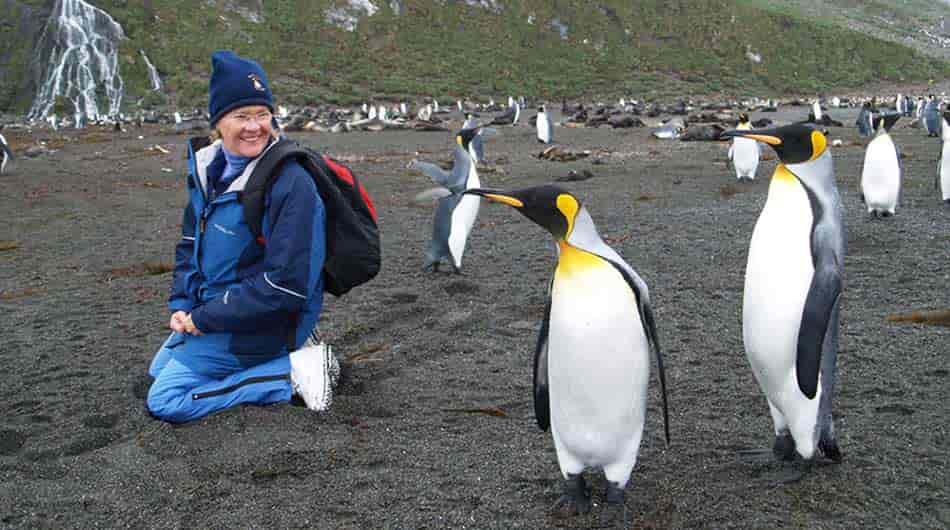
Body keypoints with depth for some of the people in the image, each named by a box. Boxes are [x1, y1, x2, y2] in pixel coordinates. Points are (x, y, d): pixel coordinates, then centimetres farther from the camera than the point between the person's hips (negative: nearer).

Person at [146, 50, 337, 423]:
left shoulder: (292, 184, -25)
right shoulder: (208, 168, 0)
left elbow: (285, 285, -27)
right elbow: (189, 244, 12)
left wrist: (203, 319, -21)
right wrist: (181, 305, -3)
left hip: (265, 321, -9)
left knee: (164, 401, -10)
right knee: (159, 370, 26)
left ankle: (292, 372, -9)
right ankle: (283, 355, 17)